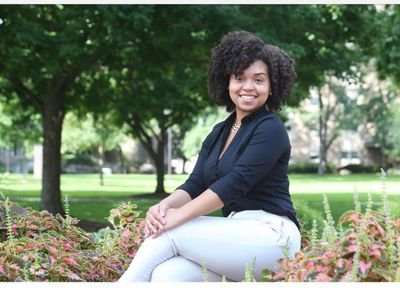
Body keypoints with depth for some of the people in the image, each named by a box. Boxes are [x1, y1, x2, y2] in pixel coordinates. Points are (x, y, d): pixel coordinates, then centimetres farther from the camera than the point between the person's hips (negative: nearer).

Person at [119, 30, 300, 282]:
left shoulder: (270, 129, -5)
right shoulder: (219, 133, 17)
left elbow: (237, 181, -18)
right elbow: (195, 184, 7)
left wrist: (180, 215, -23)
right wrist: (165, 205, -15)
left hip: (271, 235, -6)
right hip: (236, 236, 6)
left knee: (167, 235, -20)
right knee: (166, 275, -23)